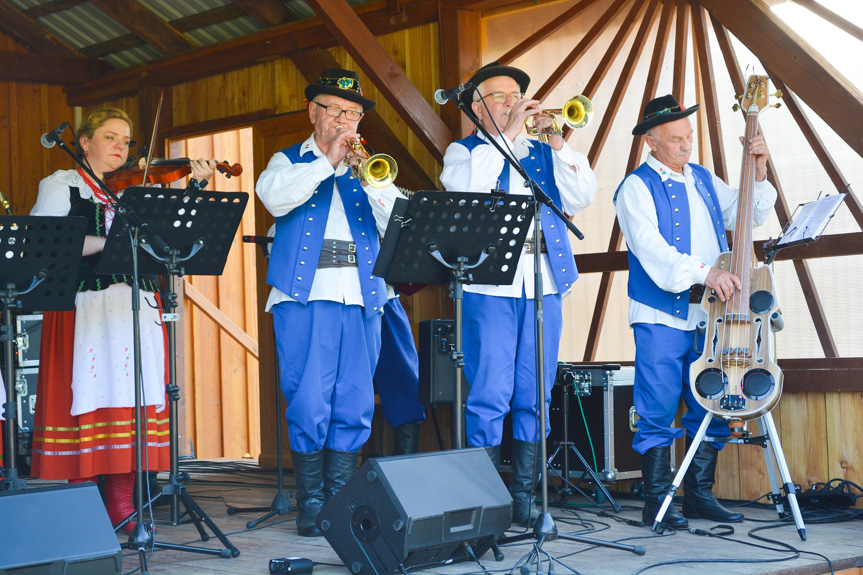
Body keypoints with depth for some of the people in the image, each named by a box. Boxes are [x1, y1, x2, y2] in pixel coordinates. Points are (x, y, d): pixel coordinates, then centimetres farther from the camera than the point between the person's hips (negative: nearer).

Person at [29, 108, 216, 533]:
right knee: (87, 394, -8)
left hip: (136, 309, 4)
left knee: (128, 396, -2)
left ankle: (121, 506, 2)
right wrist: (106, 242, -17)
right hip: (83, 306, -4)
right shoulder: (61, 185, 9)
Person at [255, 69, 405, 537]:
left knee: (354, 406, 2)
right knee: (308, 404, -7)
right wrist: (328, 162, -9)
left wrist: (368, 177, -8)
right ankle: (310, 506, 2)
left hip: (362, 298, 3)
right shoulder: (290, 161, 15)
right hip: (306, 294, -3)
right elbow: (274, 197, -9)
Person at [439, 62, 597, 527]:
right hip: (490, 284, -3)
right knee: (489, 396, -8)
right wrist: (507, 134, -9)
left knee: (534, 398, 4)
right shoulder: (464, 151, 12)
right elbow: (467, 185, -12)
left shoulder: (543, 152, 20)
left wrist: (559, 145, -2)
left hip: (544, 284, 4)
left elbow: (580, 197, 7)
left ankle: (523, 497, 11)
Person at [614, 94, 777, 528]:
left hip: (709, 314, 6)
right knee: (658, 413, -4)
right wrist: (705, 272, -27)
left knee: (711, 408, 8)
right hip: (661, 316, -6)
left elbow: (748, 217, 23)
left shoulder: (704, 180, 16)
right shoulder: (637, 188, -5)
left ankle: (699, 495, 18)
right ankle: (657, 501, 5)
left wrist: (759, 176, 7)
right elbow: (651, 249, -18)